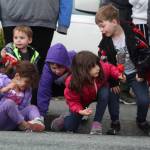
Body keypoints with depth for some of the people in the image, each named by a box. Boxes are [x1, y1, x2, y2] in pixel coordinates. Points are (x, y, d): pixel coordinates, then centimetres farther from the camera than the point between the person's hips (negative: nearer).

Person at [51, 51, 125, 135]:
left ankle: (97, 123, -22)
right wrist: (80, 111, -45)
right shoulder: (72, 83, -40)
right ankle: (64, 120, 25)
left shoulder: (102, 69, -33)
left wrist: (118, 75, -27)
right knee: (70, 127, -13)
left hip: (99, 94, 3)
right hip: (82, 100, -3)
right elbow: (73, 101, -27)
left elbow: (110, 68, -9)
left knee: (105, 92, -35)